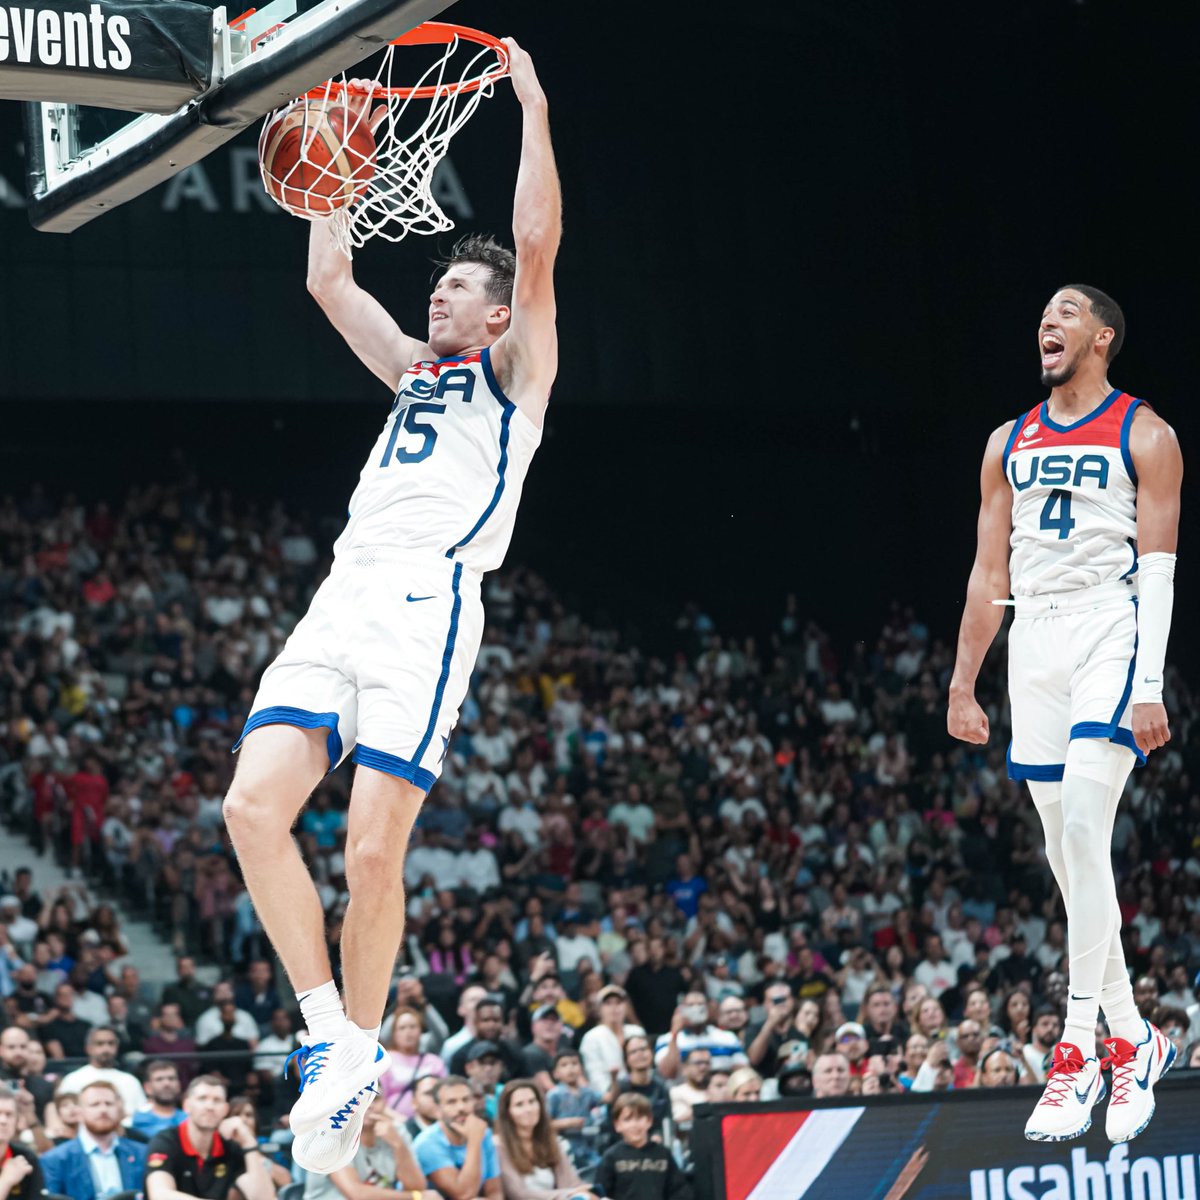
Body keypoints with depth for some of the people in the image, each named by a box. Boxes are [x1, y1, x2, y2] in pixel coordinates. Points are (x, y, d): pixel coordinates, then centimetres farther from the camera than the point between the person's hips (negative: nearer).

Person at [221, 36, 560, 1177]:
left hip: (428, 603, -7)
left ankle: (361, 1052, 6)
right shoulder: (415, 370, 30)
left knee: (372, 852, -11)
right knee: (252, 807, -12)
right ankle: (328, 1030, -3)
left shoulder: (515, 366, 11)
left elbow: (537, 241, -3)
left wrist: (533, 108, 1)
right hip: (342, 599, 7)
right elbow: (328, 281, 34)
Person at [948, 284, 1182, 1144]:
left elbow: (1158, 565, -6)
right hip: (1035, 640, 6)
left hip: (1111, 633, -6)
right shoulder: (1011, 444, 18)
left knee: (1083, 831, -19)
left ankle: (1078, 1053, -19)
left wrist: (1150, 685, -15)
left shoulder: (1143, 435, 1)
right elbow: (991, 572, 18)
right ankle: (1134, 1041, 16)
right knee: (1069, 855, 5)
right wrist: (962, 685, 13)